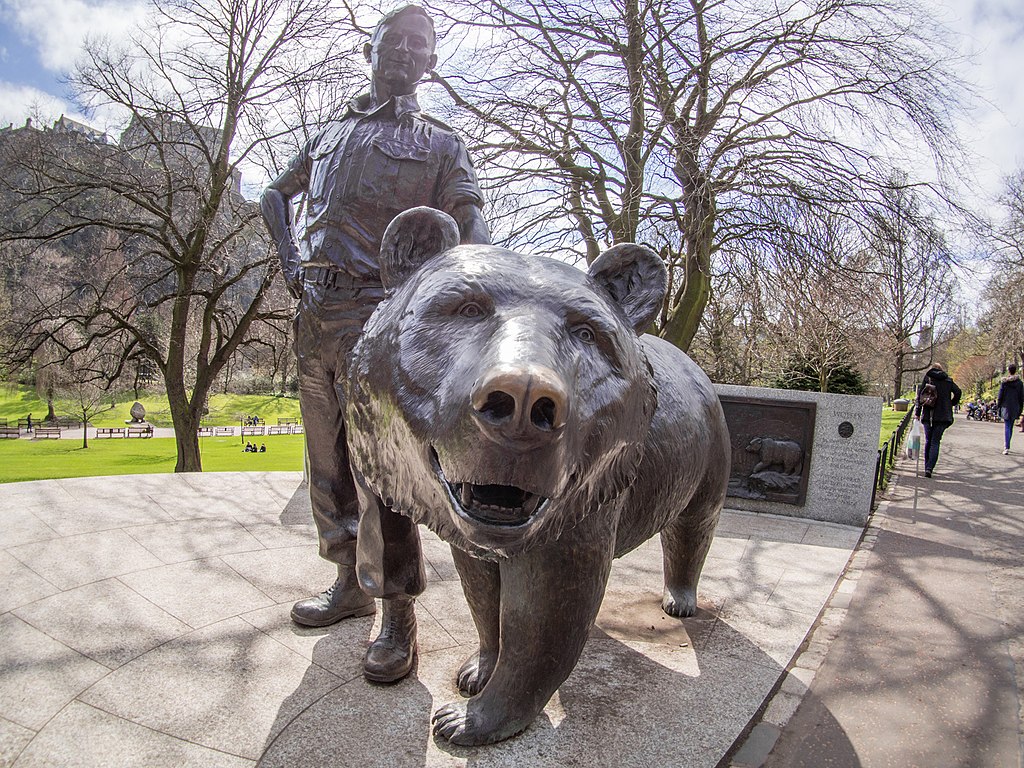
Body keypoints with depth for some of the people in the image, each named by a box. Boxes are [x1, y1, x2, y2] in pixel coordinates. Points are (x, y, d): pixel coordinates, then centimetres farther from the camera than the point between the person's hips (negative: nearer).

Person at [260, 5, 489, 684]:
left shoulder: (439, 142, 10)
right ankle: (350, 585, 26)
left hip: (376, 311, -6)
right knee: (328, 462, 11)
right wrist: (290, 259, 13)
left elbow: (470, 224, -5)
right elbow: (277, 195, 33)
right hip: (314, 313, 6)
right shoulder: (332, 134, 24)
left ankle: (400, 617, -3)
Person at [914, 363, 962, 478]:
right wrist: (951, 404, 11)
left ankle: (927, 467, 16)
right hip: (942, 416, 0)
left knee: (928, 441, 13)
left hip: (928, 415, 0)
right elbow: (958, 392, -5)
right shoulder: (948, 380, 7)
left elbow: (920, 395, -2)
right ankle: (929, 468, -14)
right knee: (935, 442, 0)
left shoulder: (927, 378, 4)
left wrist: (917, 412, 1)